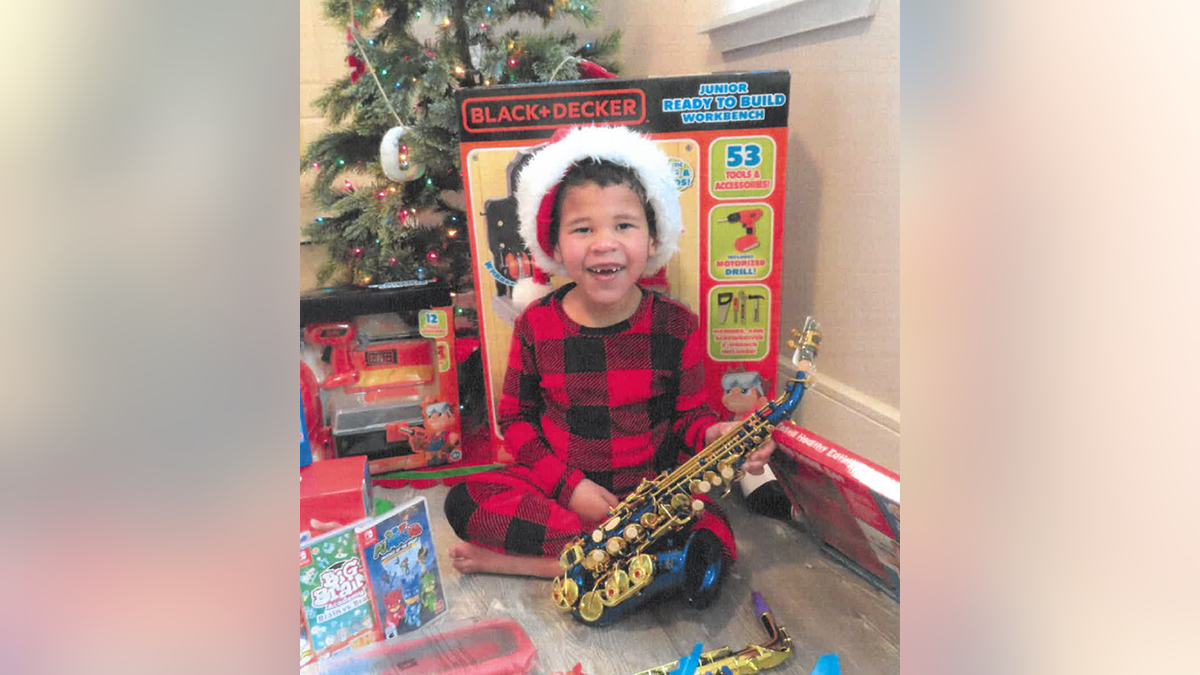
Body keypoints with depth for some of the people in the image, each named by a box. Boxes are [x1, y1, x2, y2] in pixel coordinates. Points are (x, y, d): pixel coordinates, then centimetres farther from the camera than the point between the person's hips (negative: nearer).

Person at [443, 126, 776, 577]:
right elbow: (516, 416, 2)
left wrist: (713, 434, -20)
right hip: (557, 485, 1)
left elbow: (689, 414, 4)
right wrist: (569, 485, -11)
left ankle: (529, 562, -18)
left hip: (653, 492, 0)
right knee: (464, 501, -22)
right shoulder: (535, 325, -6)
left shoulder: (678, 327, -7)